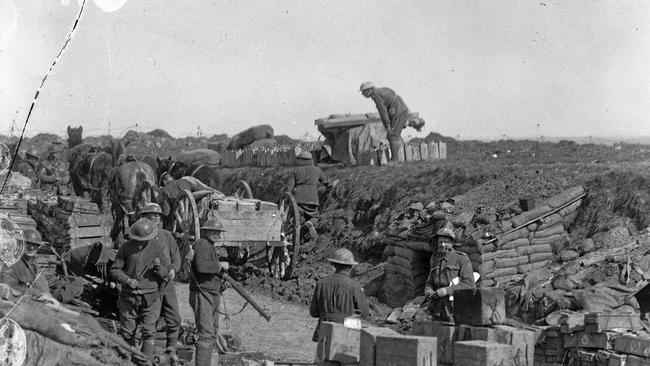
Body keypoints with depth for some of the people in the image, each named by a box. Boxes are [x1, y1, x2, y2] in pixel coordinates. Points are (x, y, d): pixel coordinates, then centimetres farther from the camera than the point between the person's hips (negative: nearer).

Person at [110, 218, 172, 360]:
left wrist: (159, 267, -24)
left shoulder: (160, 247, -1)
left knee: (148, 332, -8)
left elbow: (166, 273, -1)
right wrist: (127, 280, -14)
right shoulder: (126, 247, 1)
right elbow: (114, 270, 3)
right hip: (128, 296, 2)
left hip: (150, 297, -1)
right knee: (127, 332, 7)